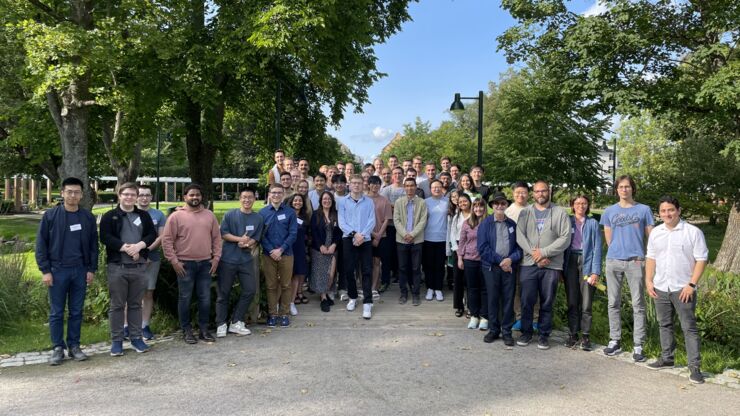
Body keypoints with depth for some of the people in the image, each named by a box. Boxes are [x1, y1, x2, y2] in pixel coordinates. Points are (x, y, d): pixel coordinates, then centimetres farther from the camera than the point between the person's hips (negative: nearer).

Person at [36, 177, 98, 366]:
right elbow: (41, 244, -2)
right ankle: (58, 348, 15)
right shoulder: (50, 215, -3)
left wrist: (92, 269, 2)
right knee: (56, 312, 5)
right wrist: (45, 270, -8)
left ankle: (74, 346, 19)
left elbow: (93, 245, 8)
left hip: (80, 271, 2)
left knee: (76, 311, 9)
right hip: (57, 270, -2)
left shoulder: (88, 217, 3)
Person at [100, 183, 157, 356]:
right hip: (117, 267, -3)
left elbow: (152, 234, 4)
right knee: (117, 305, 3)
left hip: (139, 267, 3)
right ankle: (116, 340, 12)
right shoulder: (109, 216, 2)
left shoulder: (144, 216, 12)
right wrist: (126, 248, -17)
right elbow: (105, 237, -10)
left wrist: (139, 245, -14)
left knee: (136, 304, 11)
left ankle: (136, 338, 19)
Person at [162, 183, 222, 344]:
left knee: (205, 298, 8)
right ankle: (186, 331, 15)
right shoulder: (176, 216, -3)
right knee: (185, 298, 4)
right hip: (185, 264, -3)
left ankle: (204, 329, 19)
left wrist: (216, 257, 4)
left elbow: (216, 237, 12)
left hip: (206, 263, 4)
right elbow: (167, 240, -5)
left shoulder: (209, 215, 9)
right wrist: (173, 260, -9)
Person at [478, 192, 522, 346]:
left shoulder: (513, 224, 7)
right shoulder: (485, 224, 1)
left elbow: (519, 246, 5)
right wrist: (499, 261, -11)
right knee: (492, 299, 6)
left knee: (508, 299, 4)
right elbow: (482, 247, -6)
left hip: (509, 266, 1)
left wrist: (511, 259, -13)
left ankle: (506, 331, 14)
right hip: (491, 266, -1)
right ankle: (493, 329, 18)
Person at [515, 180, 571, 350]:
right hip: (529, 264, 1)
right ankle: (526, 332, 19)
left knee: (547, 302, 6)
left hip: (552, 265, -1)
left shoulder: (560, 213, 2)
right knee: (527, 300, 4)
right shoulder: (525, 212, 8)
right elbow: (520, 236, -2)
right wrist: (535, 255, -13)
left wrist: (544, 252, -13)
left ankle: (544, 334, 18)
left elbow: (565, 238, -6)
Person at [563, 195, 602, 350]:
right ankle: (572, 334, 13)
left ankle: (585, 336, 7)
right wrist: (561, 268, -1)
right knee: (572, 301, 4)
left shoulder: (593, 223, 6)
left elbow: (597, 248, 2)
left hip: (586, 262, -1)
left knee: (586, 302, -2)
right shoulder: (567, 221, 10)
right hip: (570, 262, 1)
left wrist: (596, 271, -7)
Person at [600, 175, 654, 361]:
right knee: (613, 302, 6)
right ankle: (615, 340, 16)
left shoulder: (644, 210, 5)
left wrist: (642, 257, 0)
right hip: (613, 261, 2)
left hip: (635, 261, -2)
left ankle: (638, 345, 3)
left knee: (638, 304, -1)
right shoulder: (609, 211, 10)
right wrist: (618, 251, 7)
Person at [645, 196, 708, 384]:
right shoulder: (655, 233, 8)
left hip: (683, 289, -5)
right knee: (664, 324, 15)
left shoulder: (693, 232, -7)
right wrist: (648, 280, 3)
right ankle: (666, 358, 28)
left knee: (689, 327, -2)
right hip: (660, 288, 5)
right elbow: (651, 258, 13)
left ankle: (695, 366, 3)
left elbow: (701, 260, -8)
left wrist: (691, 284, -15)